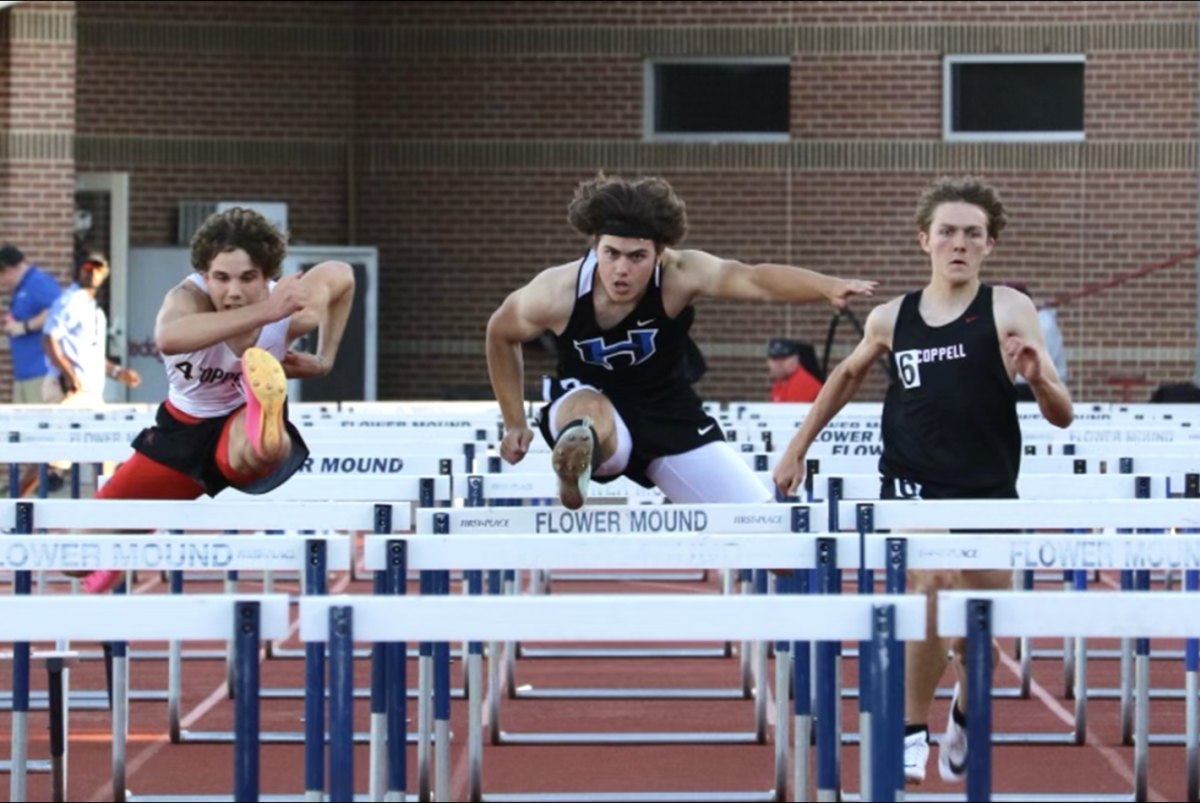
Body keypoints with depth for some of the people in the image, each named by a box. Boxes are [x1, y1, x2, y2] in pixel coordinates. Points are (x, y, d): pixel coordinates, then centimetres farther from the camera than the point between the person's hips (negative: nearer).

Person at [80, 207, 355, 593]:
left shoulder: (295, 310, -24)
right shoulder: (190, 297, -31)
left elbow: (342, 275, 3)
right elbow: (168, 339, -60)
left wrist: (324, 360, -3)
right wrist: (261, 313, -65)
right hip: (182, 431, 2)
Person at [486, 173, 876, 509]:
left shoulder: (677, 275, -26)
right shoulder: (556, 294, -22)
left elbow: (754, 279, -45)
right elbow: (501, 335, -1)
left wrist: (828, 287, -61)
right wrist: (515, 423, 3)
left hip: (669, 414, 2)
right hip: (588, 403, -2)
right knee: (590, 412, -44)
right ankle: (573, 475, -20)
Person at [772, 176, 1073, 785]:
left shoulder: (1008, 311, -5)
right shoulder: (890, 320, 2)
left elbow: (1061, 416, -7)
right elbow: (846, 377, 23)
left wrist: (1038, 380, -28)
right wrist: (798, 448, 22)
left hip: (990, 494, 0)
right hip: (912, 485, 0)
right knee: (932, 588, -22)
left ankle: (965, 712, 40)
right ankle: (910, 732, -2)